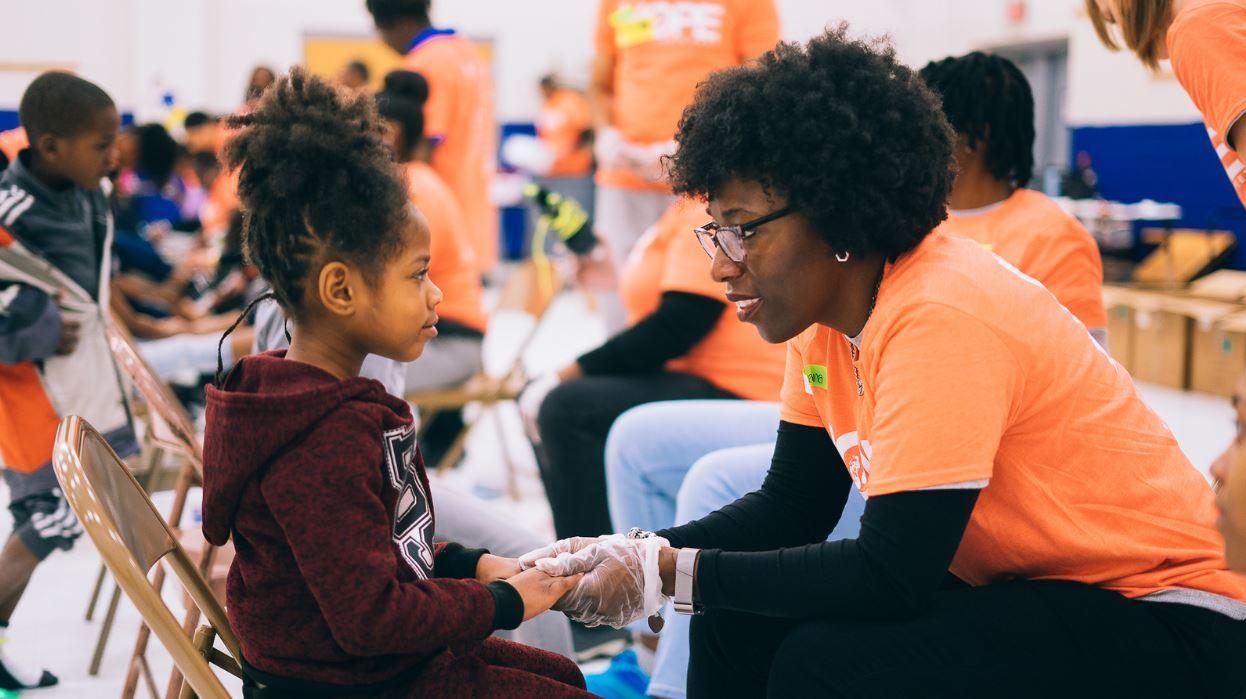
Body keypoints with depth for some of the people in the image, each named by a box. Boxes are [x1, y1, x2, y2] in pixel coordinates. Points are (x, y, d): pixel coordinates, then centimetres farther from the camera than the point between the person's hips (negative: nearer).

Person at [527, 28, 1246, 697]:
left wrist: (671, 573, -22)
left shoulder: (942, 317, -26)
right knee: (739, 623, -2)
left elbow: (891, 575, -27)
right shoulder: (827, 313, 0)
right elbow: (792, 508, 4)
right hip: (1012, 585, 8)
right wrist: (637, 553, -10)